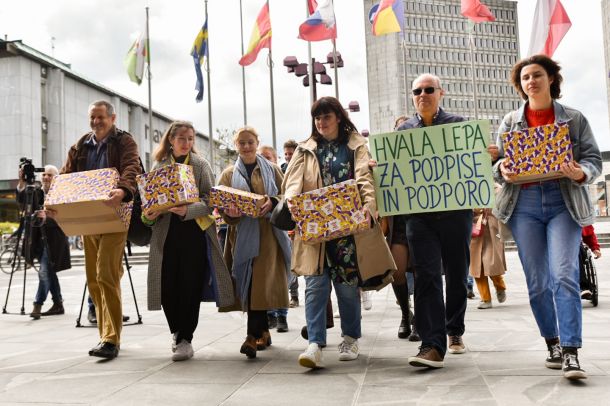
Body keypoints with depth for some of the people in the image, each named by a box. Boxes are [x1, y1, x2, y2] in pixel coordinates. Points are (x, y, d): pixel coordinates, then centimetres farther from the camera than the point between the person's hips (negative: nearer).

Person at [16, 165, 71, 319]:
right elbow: (21, 200, -11)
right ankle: (58, 305, 23)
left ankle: (38, 305, -2)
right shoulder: (36, 193, 8)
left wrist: (46, 218, -38)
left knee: (44, 271, -9)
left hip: (54, 241, -6)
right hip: (40, 239, 6)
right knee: (49, 272, 13)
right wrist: (22, 182, -25)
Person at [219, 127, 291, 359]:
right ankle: (263, 332, 16)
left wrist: (272, 202, -15)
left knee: (262, 282, -12)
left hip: (269, 233, -1)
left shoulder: (271, 169, 12)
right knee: (251, 284, 0)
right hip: (242, 234, 1)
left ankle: (254, 336, -10)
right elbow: (221, 206, 7)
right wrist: (229, 213, -16)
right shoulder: (229, 174, 13)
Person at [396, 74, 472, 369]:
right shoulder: (403, 130, 12)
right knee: (426, 276, -9)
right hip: (419, 213, 0)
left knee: (457, 275, 11)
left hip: (455, 210, 0)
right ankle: (433, 344, -10)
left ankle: (454, 330, 32)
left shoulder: (458, 124, 8)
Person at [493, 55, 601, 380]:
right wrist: (502, 170, -13)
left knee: (564, 275, -13)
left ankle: (570, 353, -11)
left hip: (563, 202, -2)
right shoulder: (510, 121, 11)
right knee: (536, 281, 4)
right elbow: (497, 162, 11)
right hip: (524, 204, 2)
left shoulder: (574, 118, 7)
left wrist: (581, 173, -17)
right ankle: (553, 344, 18)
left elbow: (594, 159, 5)